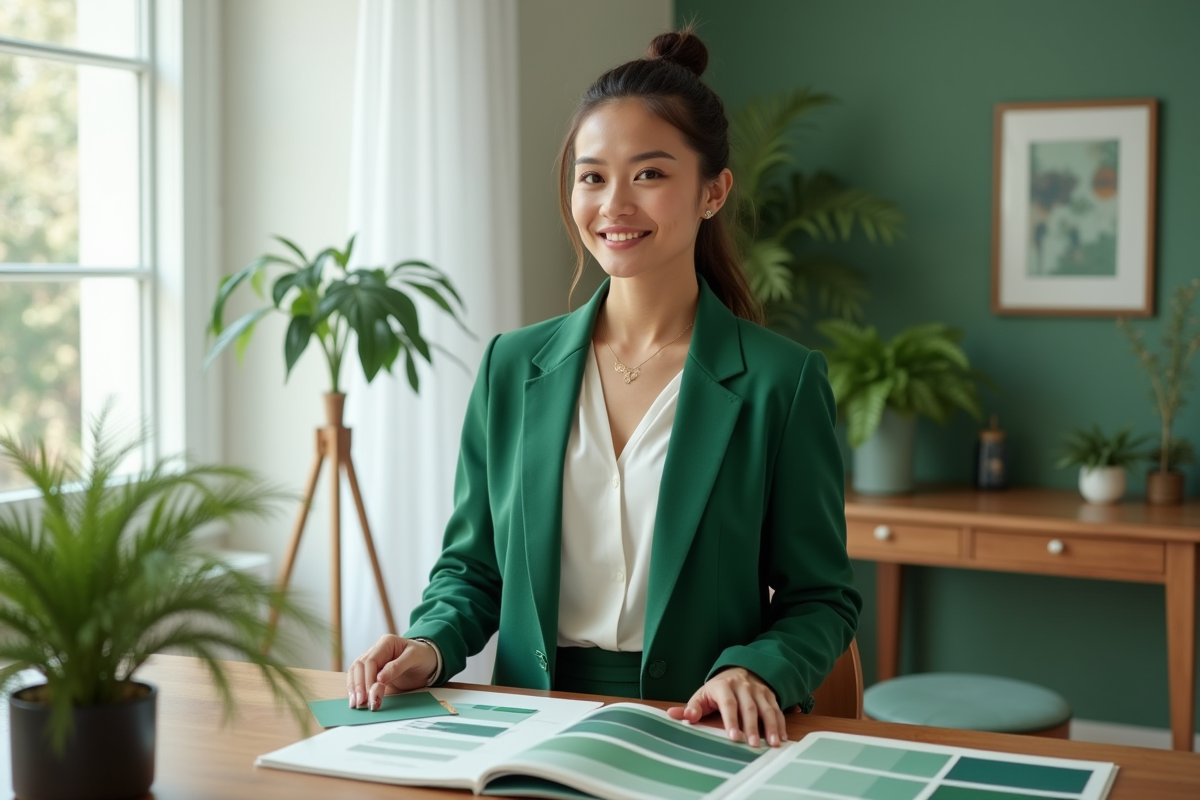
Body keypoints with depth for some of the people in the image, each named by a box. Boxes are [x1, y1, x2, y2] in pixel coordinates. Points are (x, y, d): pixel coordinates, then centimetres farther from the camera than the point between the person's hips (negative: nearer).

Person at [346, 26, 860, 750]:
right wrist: (431, 645, -2)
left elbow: (821, 601, 5)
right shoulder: (513, 367, 11)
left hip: (700, 739, -2)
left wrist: (753, 671, -14)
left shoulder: (781, 381, 0)